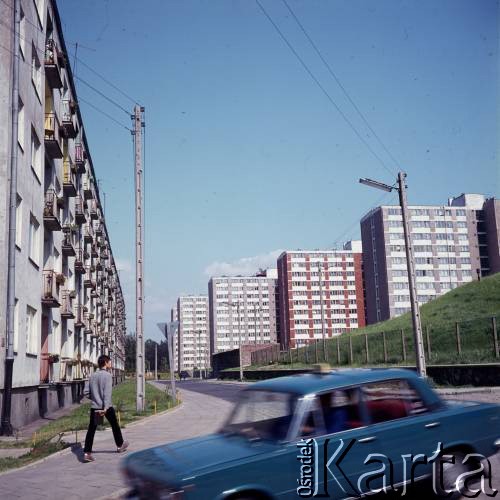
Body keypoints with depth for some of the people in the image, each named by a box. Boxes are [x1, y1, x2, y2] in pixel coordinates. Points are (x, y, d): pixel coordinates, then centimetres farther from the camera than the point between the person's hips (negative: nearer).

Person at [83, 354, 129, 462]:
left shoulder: (92, 376, 8)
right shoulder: (107, 375, -10)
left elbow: (90, 393, 13)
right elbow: (107, 393, -19)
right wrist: (105, 407, -25)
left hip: (94, 407, 5)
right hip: (106, 407, -4)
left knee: (91, 430, 1)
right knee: (115, 426, 15)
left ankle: (87, 453, -8)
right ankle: (120, 445, 31)